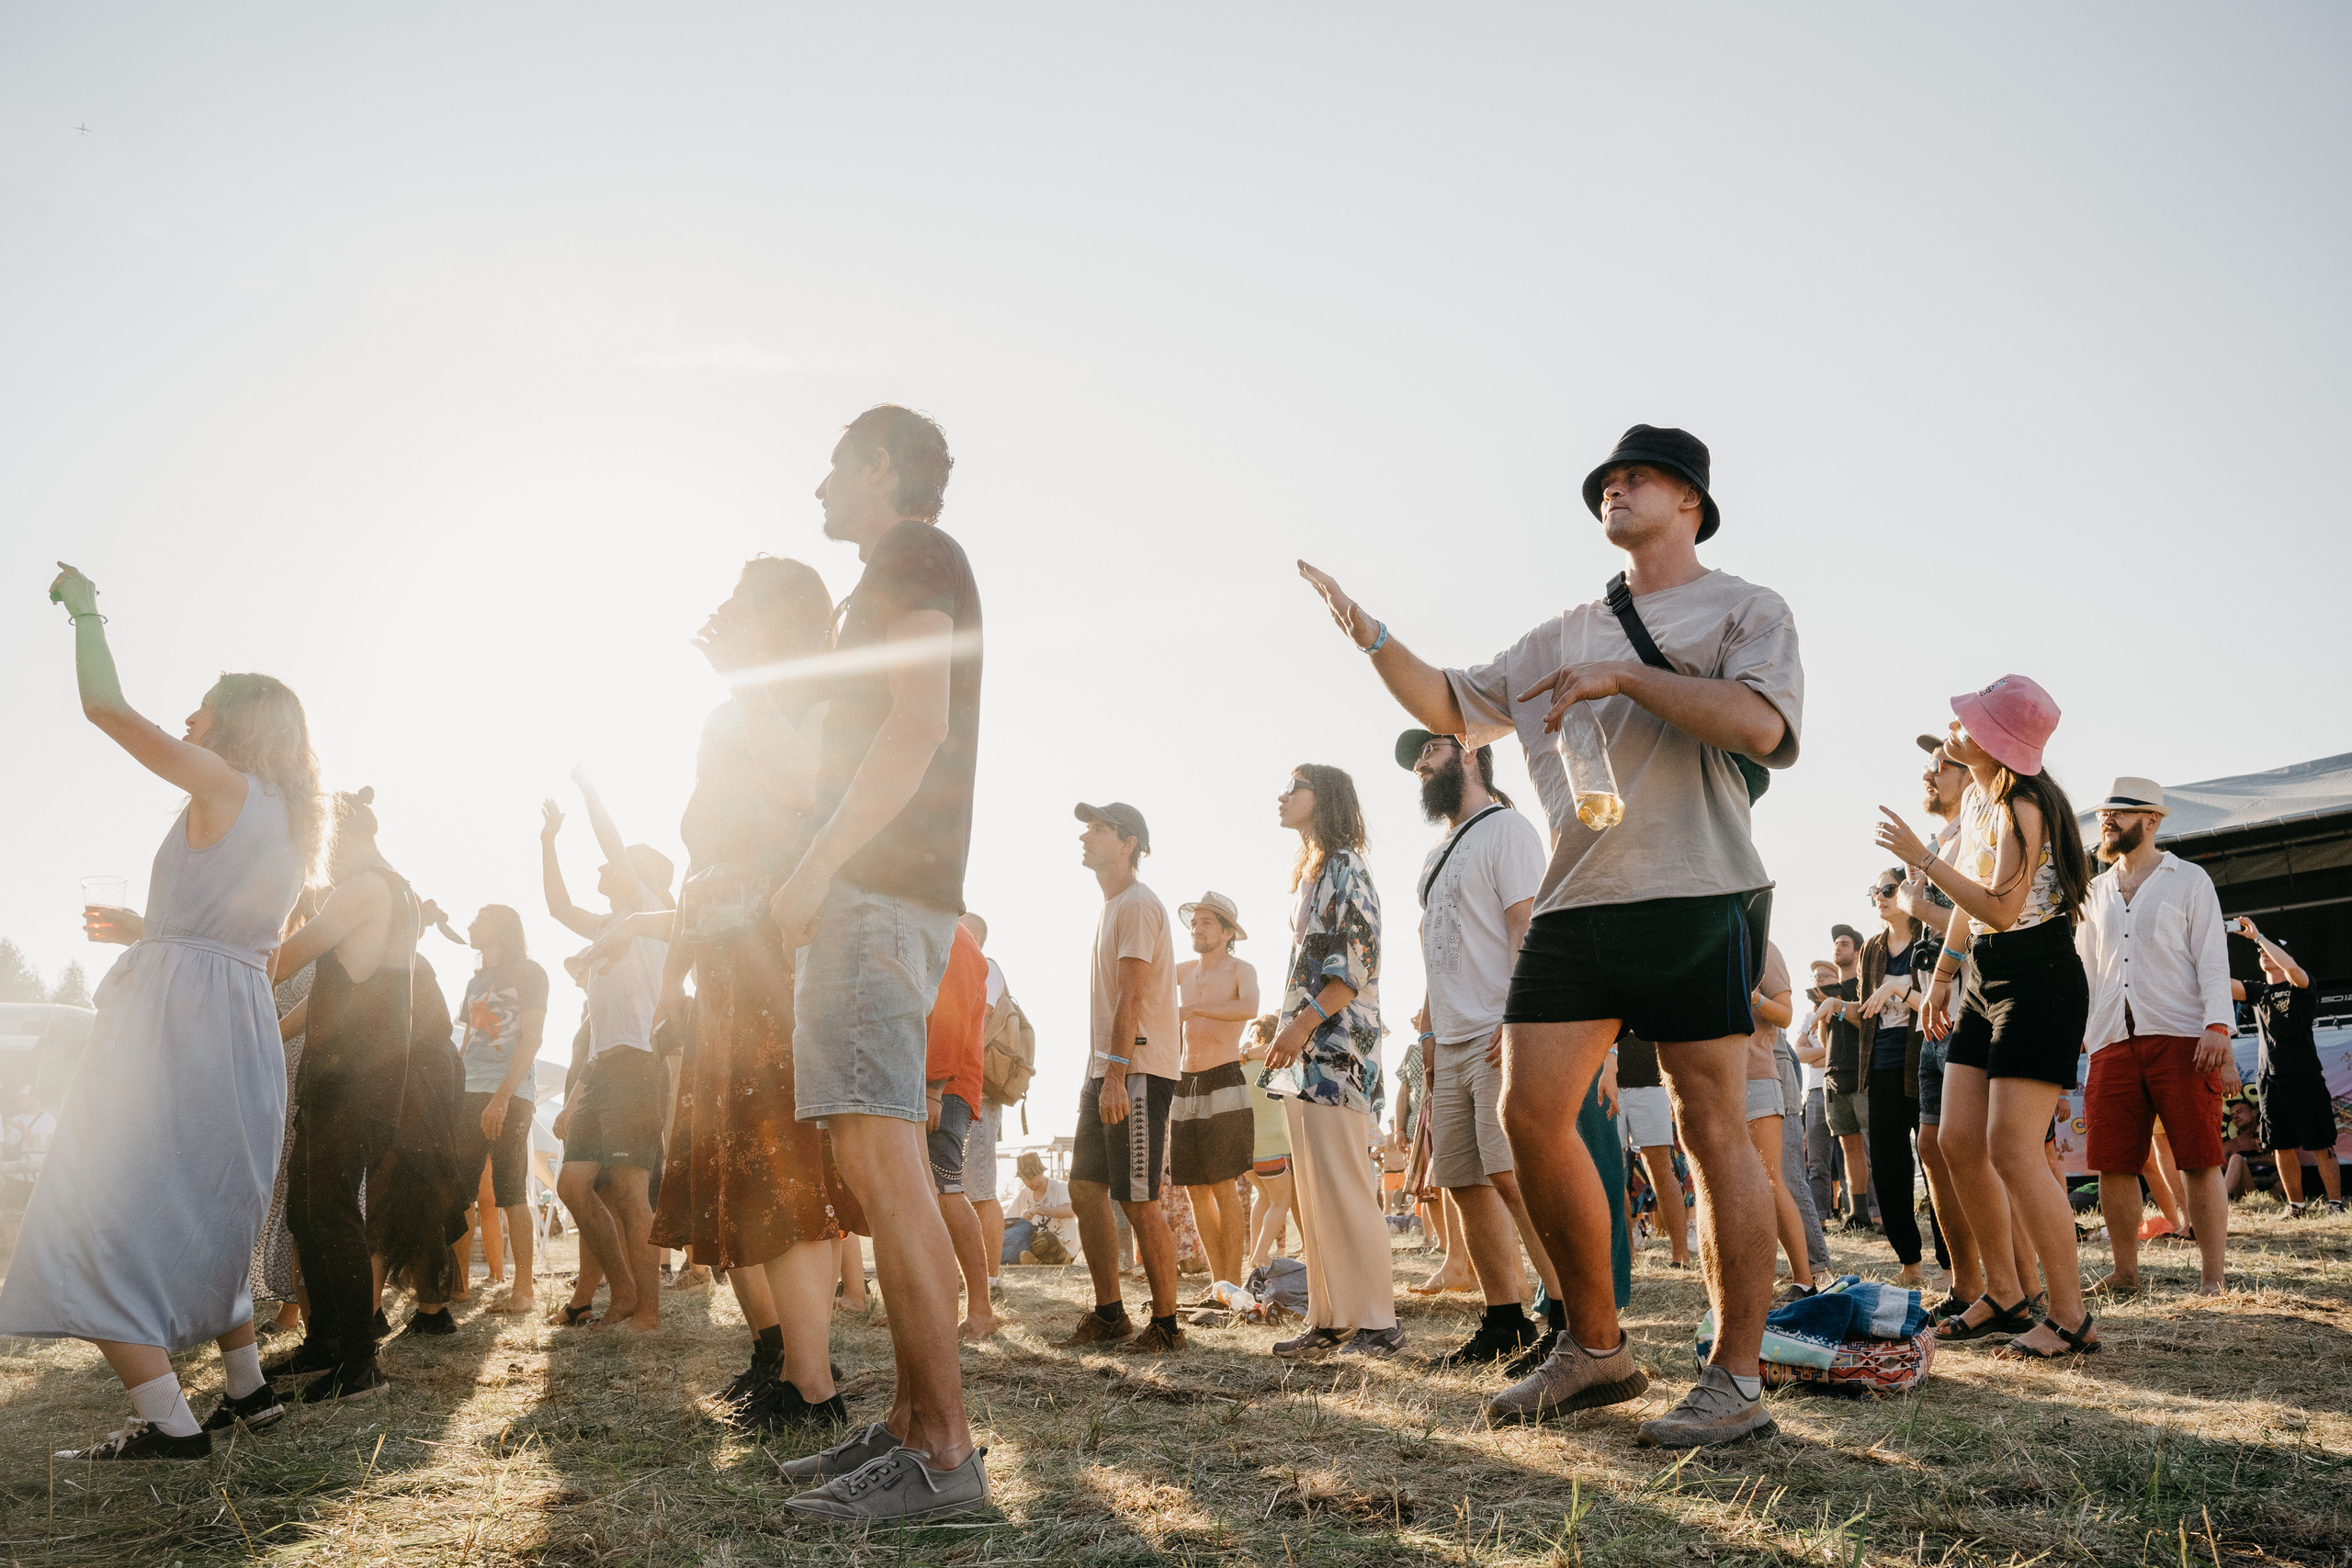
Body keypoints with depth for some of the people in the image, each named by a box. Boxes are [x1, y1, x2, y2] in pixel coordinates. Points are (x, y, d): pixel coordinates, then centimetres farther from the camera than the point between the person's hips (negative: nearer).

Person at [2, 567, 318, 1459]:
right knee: (201, 1219, 21)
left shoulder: (225, 785, -8)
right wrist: (146, 930, 32)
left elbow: (103, 704, -10)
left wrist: (86, 610, 5)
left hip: (173, 1020, -9)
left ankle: (169, 1422, -8)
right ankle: (247, 1388, 24)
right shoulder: (292, 819, 16)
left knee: (98, 1224, -3)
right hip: (242, 1028, 9)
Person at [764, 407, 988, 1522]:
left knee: (878, 1153, -16)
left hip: (876, 886, -11)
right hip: (887, 887, 11)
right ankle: (910, 1420, 13)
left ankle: (943, 1452, -16)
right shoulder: (912, 571, 27)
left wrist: (818, 862, -20)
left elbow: (918, 723, -16)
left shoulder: (912, 554, -2)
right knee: (877, 1156, 9)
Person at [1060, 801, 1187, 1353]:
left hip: (1140, 1070, -10)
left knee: (1138, 1201, -8)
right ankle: (1109, 1315, 18)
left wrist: (1117, 1076, -23)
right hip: (1110, 1070, 10)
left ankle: (1166, 1324, 2)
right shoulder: (1110, 908, 21)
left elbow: (1132, 999, -18)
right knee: (1085, 1188, 10)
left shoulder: (1137, 905, -10)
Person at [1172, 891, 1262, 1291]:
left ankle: (1233, 1282, -2)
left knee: (1223, 1187, -8)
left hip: (1224, 1085, -6)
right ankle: (1218, 1280, 11)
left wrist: (1190, 1009, -28)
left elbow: (1249, 1008, -26)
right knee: (1196, 1190, 4)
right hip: (1185, 1087, 6)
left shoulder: (1241, 970, -4)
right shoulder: (1186, 970, 14)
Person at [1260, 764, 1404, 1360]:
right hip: (1303, 1054, 9)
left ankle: (1377, 1322, -5)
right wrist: (1286, 1029, 15)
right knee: (1312, 1193, 8)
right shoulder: (1310, 874, 22)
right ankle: (1330, 1321, 12)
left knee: (1344, 1188, -10)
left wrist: (1303, 1022, -20)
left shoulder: (1346, 868, -5)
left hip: (1335, 1045, -9)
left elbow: (1360, 963, -15)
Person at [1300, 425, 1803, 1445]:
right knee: (1530, 1111, -1)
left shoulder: (1746, 609, 7)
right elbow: (1452, 709, 28)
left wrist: (1625, 677, -13)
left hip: (1695, 899, -5)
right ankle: (1597, 1349, 13)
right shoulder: (1564, 637, 23)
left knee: (1713, 1129, -4)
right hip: (1575, 903, 6)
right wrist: (1366, 632, 17)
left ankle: (1737, 1379, 6)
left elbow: (1760, 723, -12)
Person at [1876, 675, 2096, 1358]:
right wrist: (1941, 976, 21)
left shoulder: (2021, 808, -18)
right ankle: (2004, 1295, 19)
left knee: (2011, 1149, -13)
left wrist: (1921, 856, -23)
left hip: (2040, 983, -9)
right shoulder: (1975, 795, 11)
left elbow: (2000, 909, -28)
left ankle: (2070, 1316, -4)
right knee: (1959, 1143, 6)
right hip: (1987, 983, 9)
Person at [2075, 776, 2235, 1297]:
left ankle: (2211, 1279, 2)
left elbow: (2213, 957, 0)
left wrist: (2218, 1025, -13)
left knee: (2199, 1160, -5)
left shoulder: (2189, 880, 7)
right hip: (2113, 1042, 4)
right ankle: (2125, 1273, 11)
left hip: (2181, 1038, -4)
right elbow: (2083, 966, 21)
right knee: (2112, 1163, 1)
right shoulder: (2094, 892, 19)